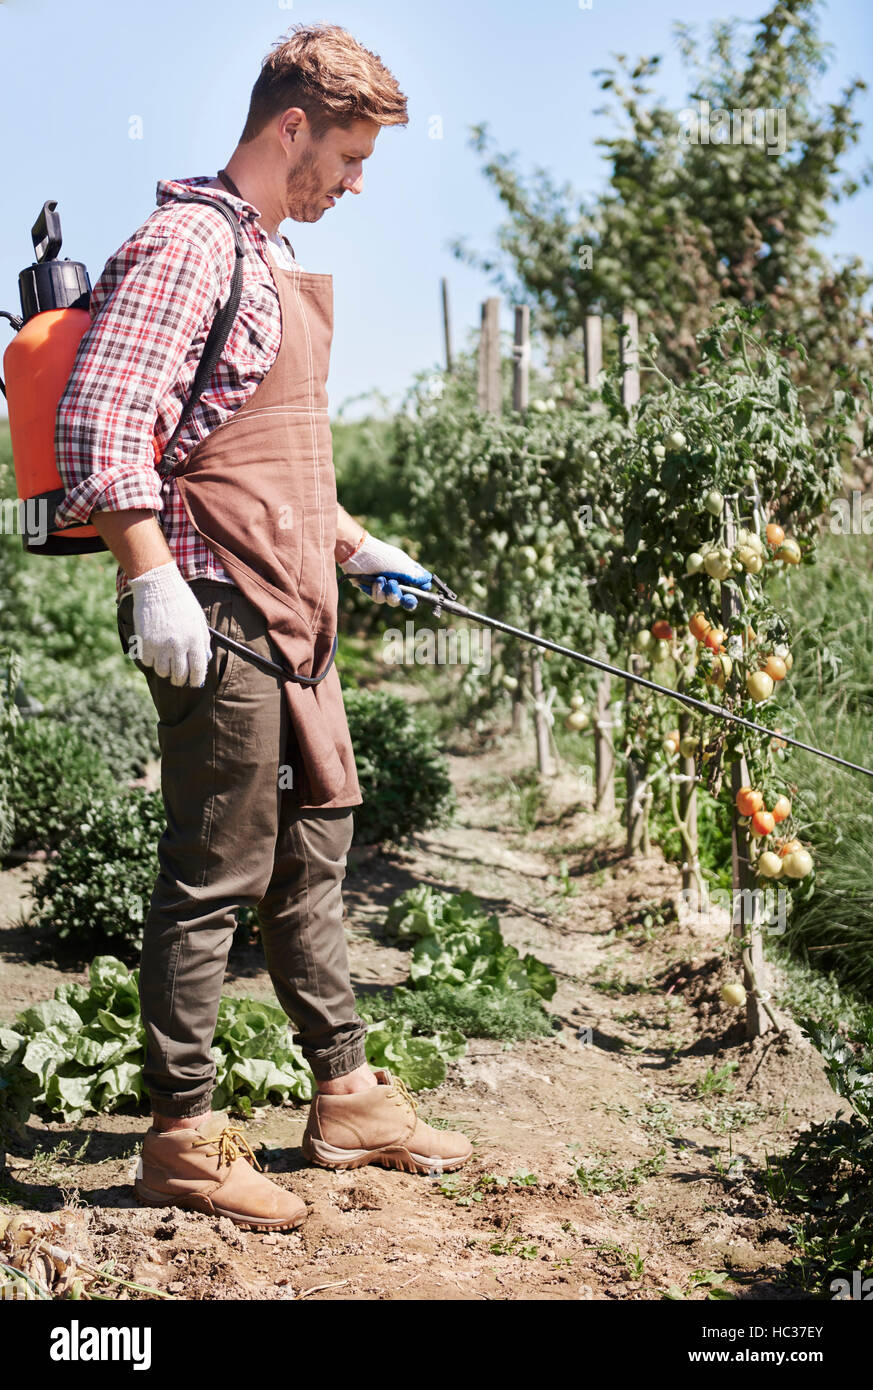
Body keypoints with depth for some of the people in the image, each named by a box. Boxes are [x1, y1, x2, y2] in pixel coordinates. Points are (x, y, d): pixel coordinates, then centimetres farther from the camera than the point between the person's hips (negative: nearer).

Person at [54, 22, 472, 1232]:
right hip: (215, 617, -10)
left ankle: (346, 1097, 28)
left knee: (313, 848, 15)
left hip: (294, 615, 10)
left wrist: (357, 546, 26)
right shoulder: (186, 243, -11)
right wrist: (151, 577, -27)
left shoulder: (274, 260, 20)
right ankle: (182, 1136, 8)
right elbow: (99, 420, -21)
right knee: (216, 873, -3)